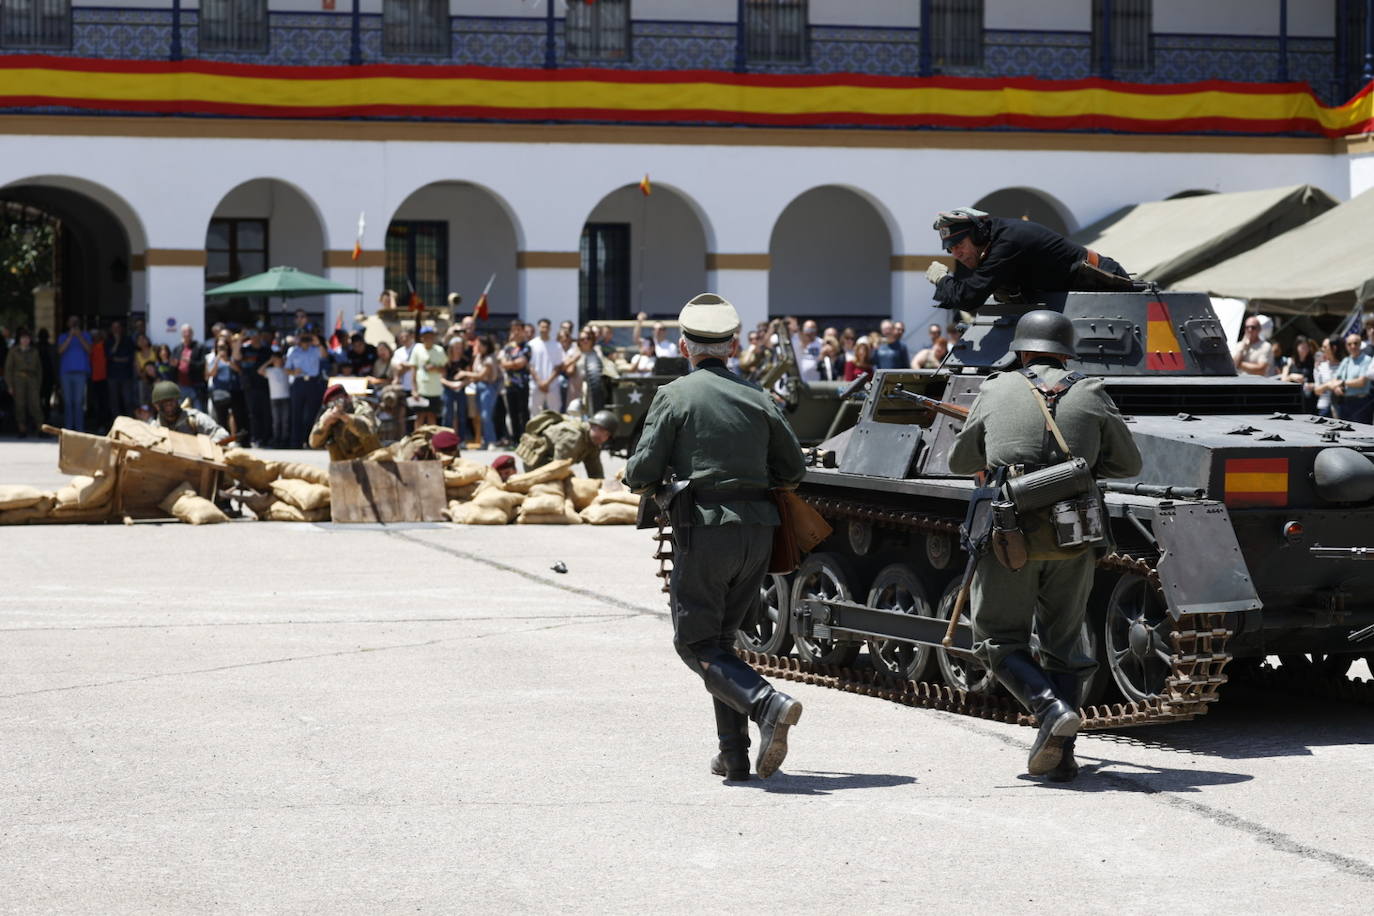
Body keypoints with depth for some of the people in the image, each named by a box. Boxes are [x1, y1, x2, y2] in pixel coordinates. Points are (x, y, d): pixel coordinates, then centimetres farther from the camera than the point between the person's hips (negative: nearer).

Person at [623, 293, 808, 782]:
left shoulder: (674, 395, -4)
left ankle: (766, 703, -23)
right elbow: (793, 470, 12)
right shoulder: (757, 397, 10)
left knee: (696, 643, 2)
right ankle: (733, 754, 12)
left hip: (704, 531, -5)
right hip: (758, 531, 5)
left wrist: (642, 482, 16)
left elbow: (642, 473, -7)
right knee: (722, 637, 17)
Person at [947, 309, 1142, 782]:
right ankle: (1060, 753, 5)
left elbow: (960, 462, 20)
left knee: (999, 640, 10)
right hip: (1072, 536, 2)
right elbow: (1128, 463, 16)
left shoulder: (995, 391, 8)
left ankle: (1051, 708, -14)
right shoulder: (1091, 394, 7)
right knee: (1062, 643, 14)